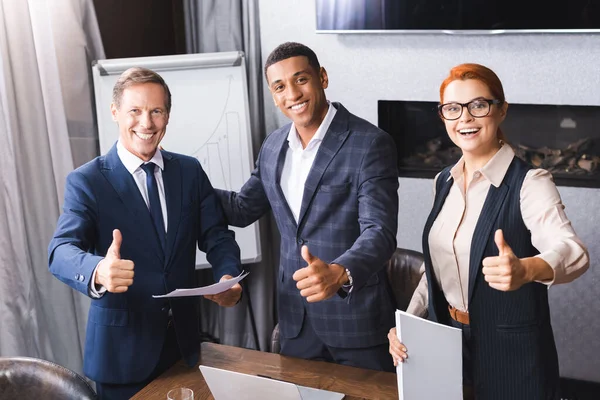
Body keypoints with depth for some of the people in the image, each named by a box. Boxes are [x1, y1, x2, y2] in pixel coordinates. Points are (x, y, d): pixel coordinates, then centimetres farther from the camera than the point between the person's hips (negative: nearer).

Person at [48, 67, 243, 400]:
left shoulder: (190, 171, 4)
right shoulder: (86, 181, -8)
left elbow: (216, 236, 2)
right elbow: (62, 250, -19)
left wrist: (229, 277, -20)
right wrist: (99, 271, -42)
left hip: (184, 339, 3)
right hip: (121, 347, -3)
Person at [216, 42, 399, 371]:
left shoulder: (371, 144, -14)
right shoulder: (273, 146, 6)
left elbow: (379, 232, -22)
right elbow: (243, 208, 16)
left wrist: (339, 274, -42)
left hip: (355, 318, -5)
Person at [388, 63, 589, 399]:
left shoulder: (529, 183, -16)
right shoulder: (445, 181, 3)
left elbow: (573, 251, -33)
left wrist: (525, 270, -54)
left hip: (511, 354, -5)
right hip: (446, 344, 6)